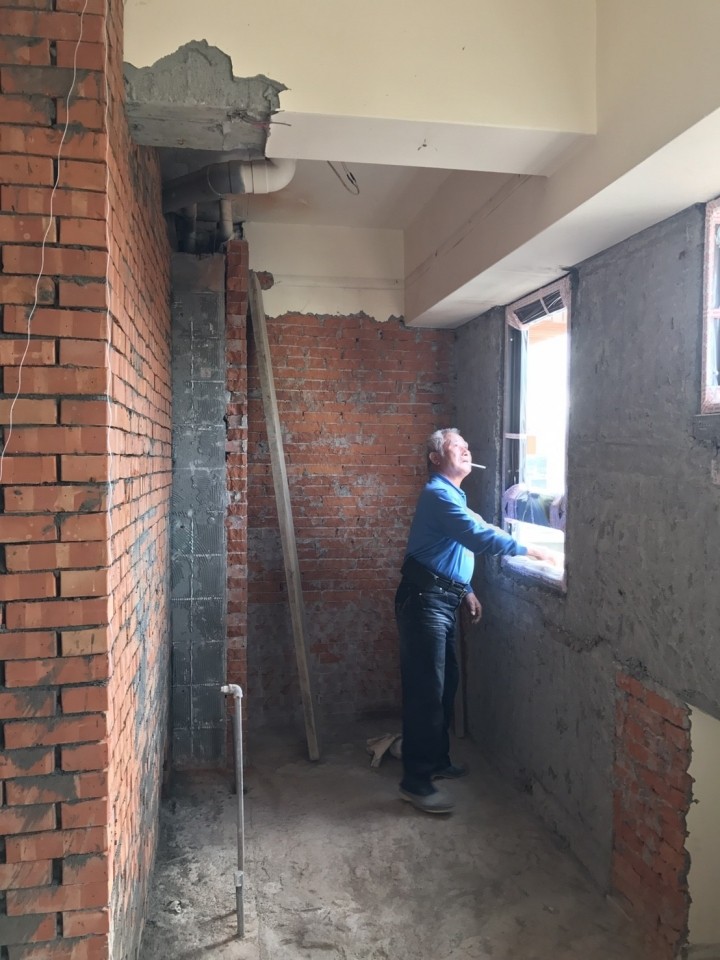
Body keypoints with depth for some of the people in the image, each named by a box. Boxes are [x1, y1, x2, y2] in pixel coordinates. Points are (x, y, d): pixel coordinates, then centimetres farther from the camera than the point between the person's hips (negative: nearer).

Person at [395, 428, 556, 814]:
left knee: (446, 682, 17)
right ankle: (415, 781, -1)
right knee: (426, 688, -8)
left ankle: (437, 761, 30)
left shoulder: (453, 495, 20)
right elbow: (477, 536, -26)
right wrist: (528, 550, -21)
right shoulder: (438, 494, -14)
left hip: (442, 601, 10)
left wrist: (466, 591, 20)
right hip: (424, 601, -10)